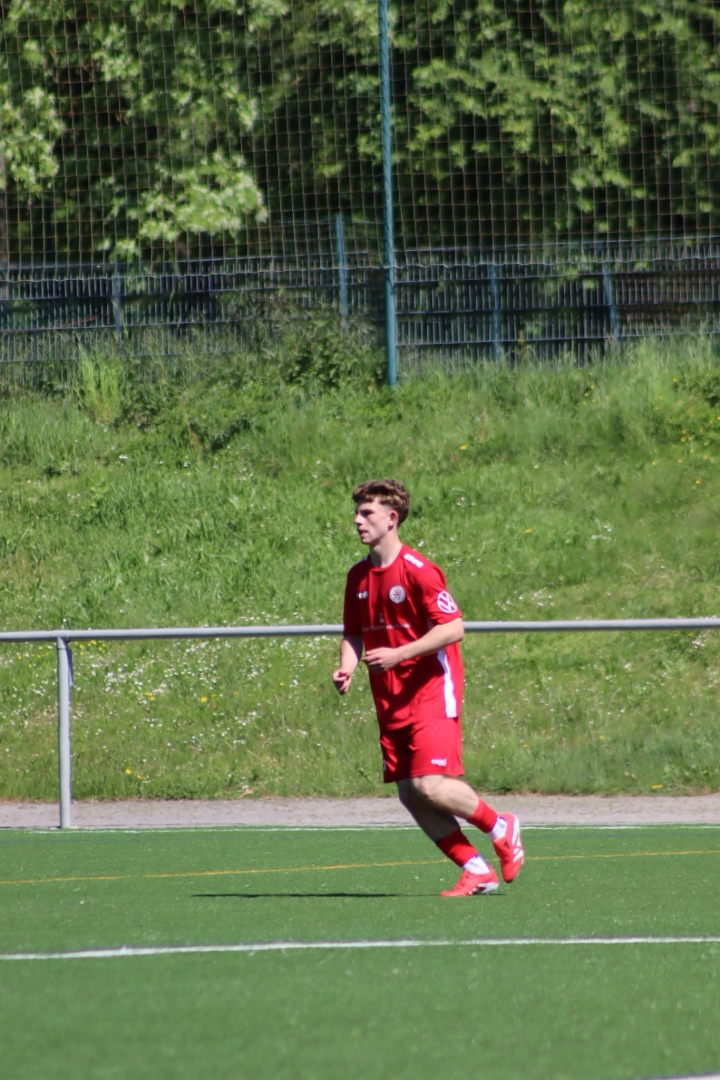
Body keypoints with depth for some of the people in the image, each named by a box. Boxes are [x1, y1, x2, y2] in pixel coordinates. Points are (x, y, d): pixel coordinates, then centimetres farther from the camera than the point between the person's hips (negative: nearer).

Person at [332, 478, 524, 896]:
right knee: (409, 794, 1)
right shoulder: (359, 576, 9)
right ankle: (477, 871, 8)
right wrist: (347, 667, -2)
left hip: (431, 692, -8)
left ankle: (501, 827, 8)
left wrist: (397, 654, -22)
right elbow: (354, 633, 19)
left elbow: (453, 628, -18)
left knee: (431, 786, -18)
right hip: (391, 702, 8)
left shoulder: (418, 571, -13)